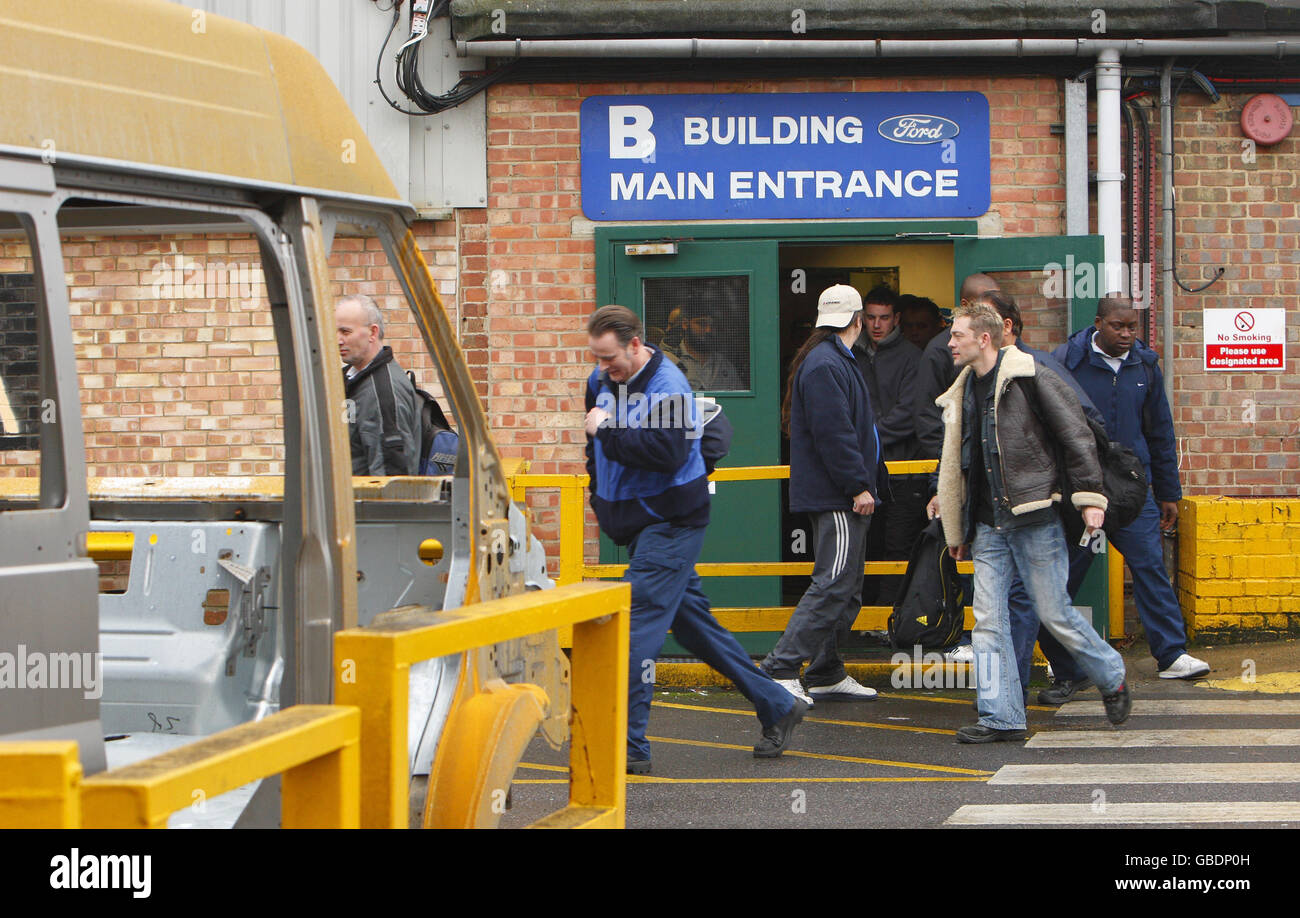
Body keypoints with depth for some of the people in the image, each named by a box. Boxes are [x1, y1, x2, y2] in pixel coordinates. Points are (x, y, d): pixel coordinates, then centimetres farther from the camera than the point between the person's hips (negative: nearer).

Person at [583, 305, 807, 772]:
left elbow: (667, 451, -32)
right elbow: (597, 445, 28)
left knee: (637, 625, -15)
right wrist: (600, 491, 20)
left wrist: (608, 430, -26)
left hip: (670, 524, -9)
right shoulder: (602, 380, 9)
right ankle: (776, 706, 25)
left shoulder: (667, 387, -18)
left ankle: (627, 747, -14)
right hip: (634, 520, 9)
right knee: (691, 618, 14)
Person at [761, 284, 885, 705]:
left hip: (841, 497, 11)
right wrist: (859, 485, -20)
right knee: (833, 584, -13)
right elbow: (833, 433, -21)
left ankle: (827, 675, 17)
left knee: (846, 590, 13)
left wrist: (865, 482, 26)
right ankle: (780, 668, -14)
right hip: (836, 498, -11)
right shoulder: (825, 366, -14)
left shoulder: (835, 362, 20)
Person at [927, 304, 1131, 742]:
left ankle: (1112, 678, 22)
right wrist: (955, 529, 21)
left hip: (1035, 519, -6)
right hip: (988, 525, 6)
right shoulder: (963, 392, 13)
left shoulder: (1029, 377, -8)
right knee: (988, 619, -1)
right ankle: (1000, 717, 1)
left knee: (1055, 614, -1)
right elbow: (955, 461, 21)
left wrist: (1090, 497, -11)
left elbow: (1075, 434, -7)